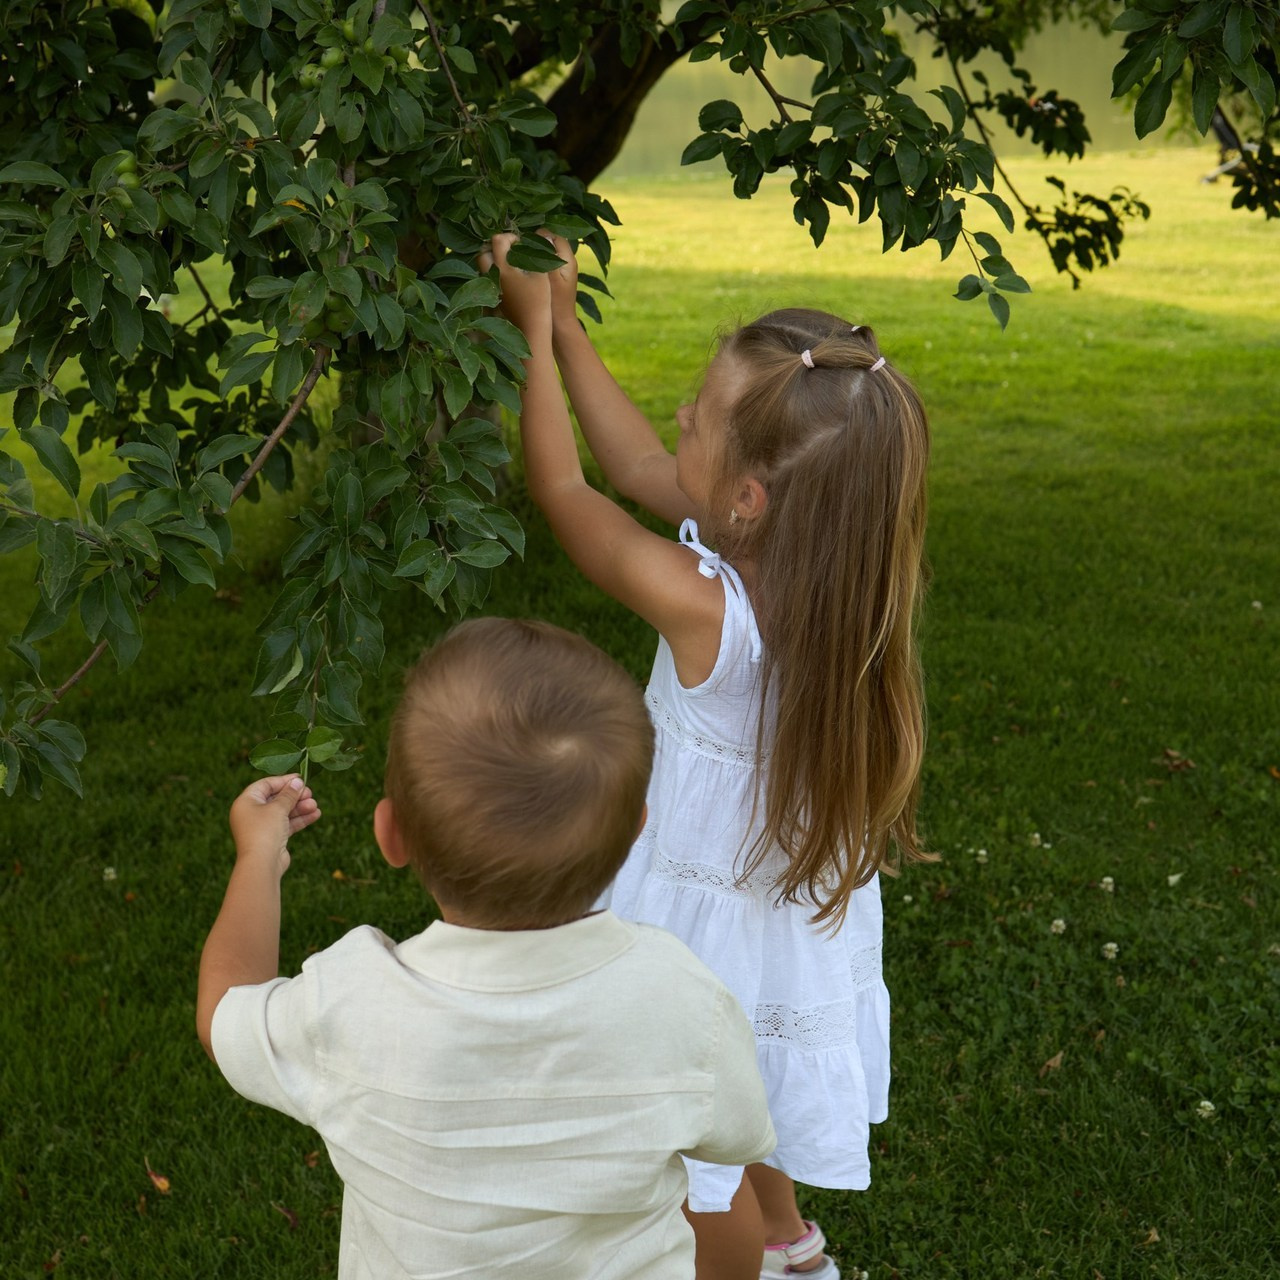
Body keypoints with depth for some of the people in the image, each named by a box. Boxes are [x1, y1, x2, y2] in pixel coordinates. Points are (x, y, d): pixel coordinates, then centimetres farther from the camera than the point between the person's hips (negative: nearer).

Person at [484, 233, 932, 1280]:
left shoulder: (707, 612, -36)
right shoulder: (819, 565, -17)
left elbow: (563, 491, -20)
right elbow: (643, 473, -3)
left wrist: (535, 328, -10)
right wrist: (565, 328, 1)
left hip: (721, 927, -8)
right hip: (792, 892, 8)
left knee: (703, 1163, 19)